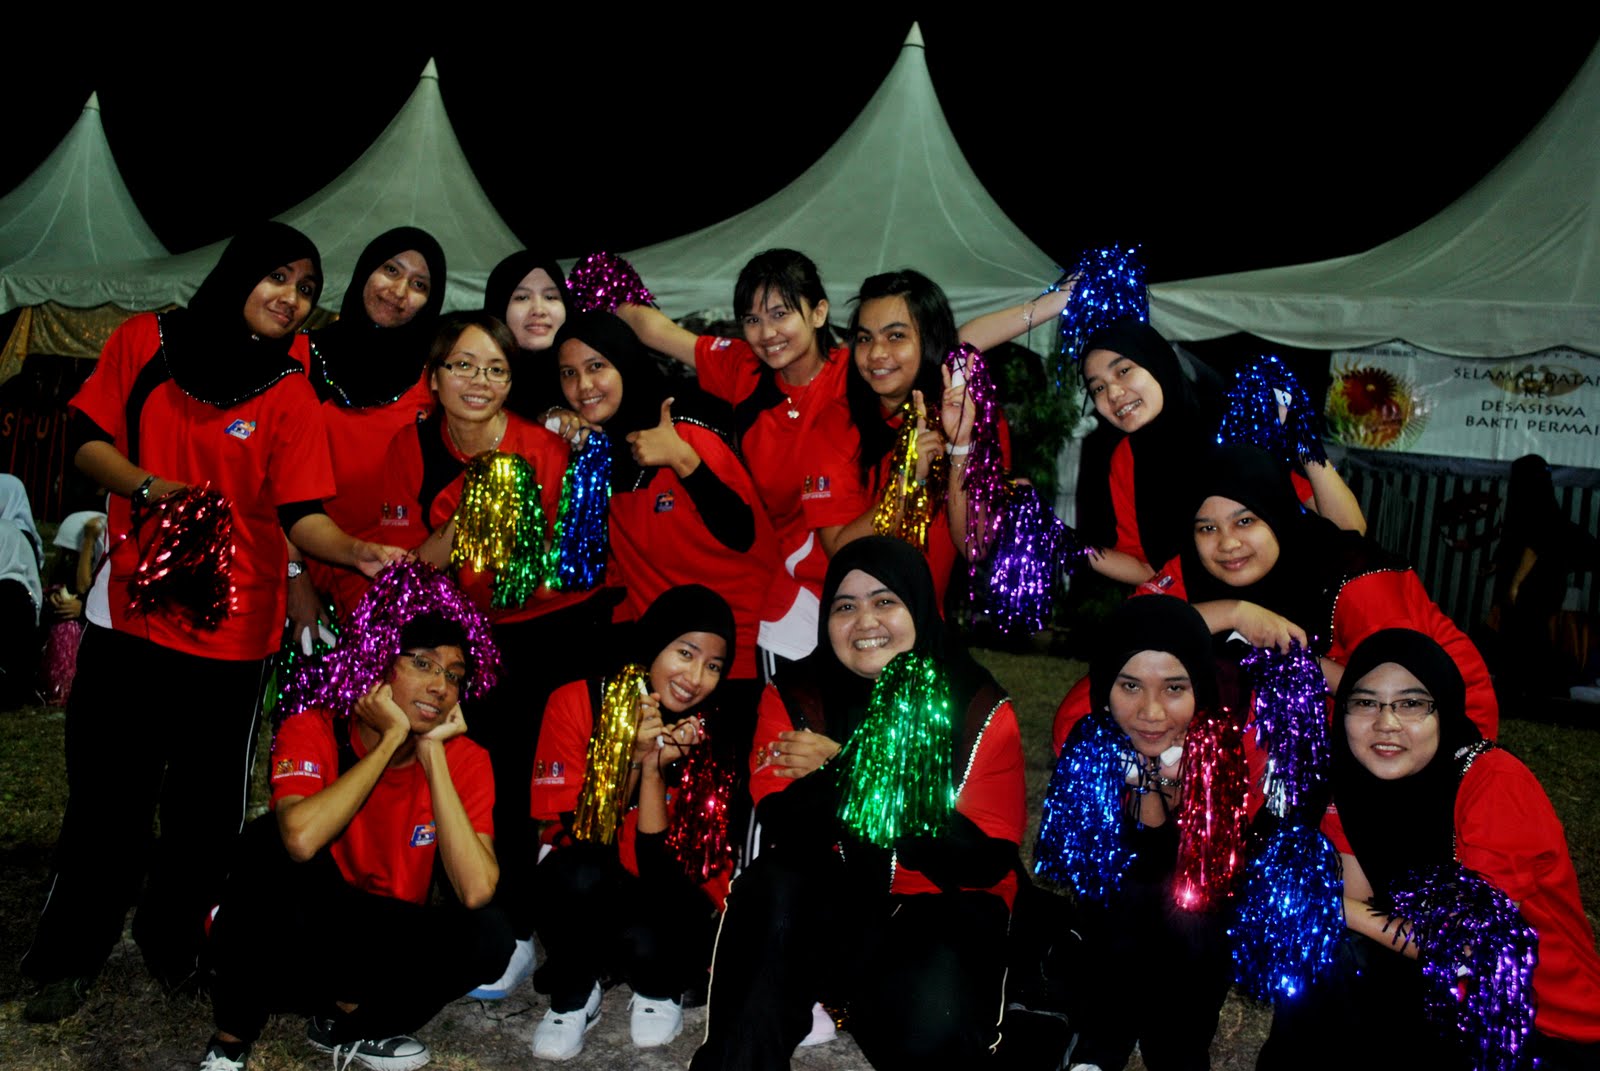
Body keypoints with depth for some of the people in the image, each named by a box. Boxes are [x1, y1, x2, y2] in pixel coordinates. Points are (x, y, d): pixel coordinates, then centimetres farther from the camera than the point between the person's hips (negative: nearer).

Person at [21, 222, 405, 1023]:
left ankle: (175, 944, 34)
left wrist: (356, 551, -31)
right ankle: (68, 957, 30)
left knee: (206, 805, 11)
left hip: (232, 631, 0)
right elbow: (89, 437, 4)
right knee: (106, 794, 10)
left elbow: (301, 513, -11)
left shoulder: (289, 392, -4)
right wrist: (148, 486, -16)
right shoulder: (147, 341, 1)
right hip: (130, 612, 0)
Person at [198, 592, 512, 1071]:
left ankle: (345, 1018, 0)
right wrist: (392, 739, -28)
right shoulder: (313, 731, -16)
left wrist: (432, 753, -26)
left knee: (488, 933, -25)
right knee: (271, 840, -30)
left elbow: (476, 892, -28)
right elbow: (302, 838, -39)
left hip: (381, 944, 2)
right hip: (297, 921, -1)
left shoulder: (464, 760, -12)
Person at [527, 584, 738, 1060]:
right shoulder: (576, 702, -13)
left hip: (671, 896, 0)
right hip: (586, 898, 0)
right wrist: (631, 758, -30)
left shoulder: (709, 736, -12)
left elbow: (662, 866, -17)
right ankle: (573, 998, -4)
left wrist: (654, 769, -27)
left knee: (645, 944, -33)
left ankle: (659, 991, 5)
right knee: (581, 870, -34)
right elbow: (576, 837, -19)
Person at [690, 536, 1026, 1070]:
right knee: (771, 892, -31)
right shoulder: (793, 698, -3)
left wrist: (841, 771, -28)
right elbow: (786, 843, -11)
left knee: (932, 1021, -31)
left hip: (941, 905, -1)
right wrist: (836, 775, -35)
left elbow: (987, 859, -17)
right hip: (831, 896, 2)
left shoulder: (981, 711, -8)